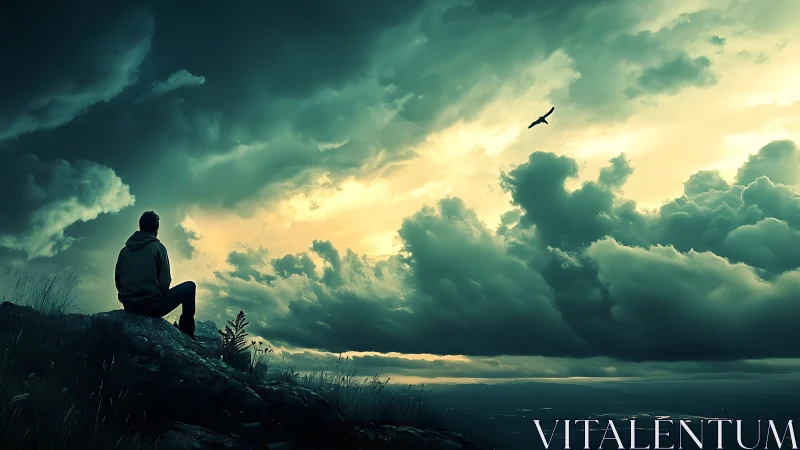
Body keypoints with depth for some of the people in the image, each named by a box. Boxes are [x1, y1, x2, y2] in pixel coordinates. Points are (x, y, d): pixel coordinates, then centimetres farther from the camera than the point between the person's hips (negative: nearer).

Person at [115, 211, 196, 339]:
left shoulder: (125, 249, 7)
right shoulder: (157, 247, -7)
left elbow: (117, 279, 11)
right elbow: (165, 282, -10)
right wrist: (160, 299, 9)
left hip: (128, 306, 7)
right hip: (152, 306, -6)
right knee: (189, 287, 11)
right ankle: (187, 334, 14)